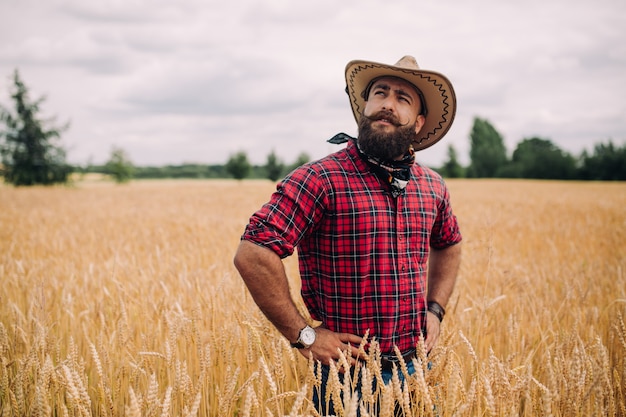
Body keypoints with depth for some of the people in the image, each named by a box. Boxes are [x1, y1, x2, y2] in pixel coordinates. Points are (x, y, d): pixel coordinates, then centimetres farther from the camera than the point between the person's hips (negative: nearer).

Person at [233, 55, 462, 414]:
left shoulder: (433, 187, 3)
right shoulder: (320, 180, -17)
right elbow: (252, 255, -23)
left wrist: (435, 310, 10)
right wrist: (304, 335, -19)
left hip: (416, 369, 6)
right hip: (348, 374, -6)